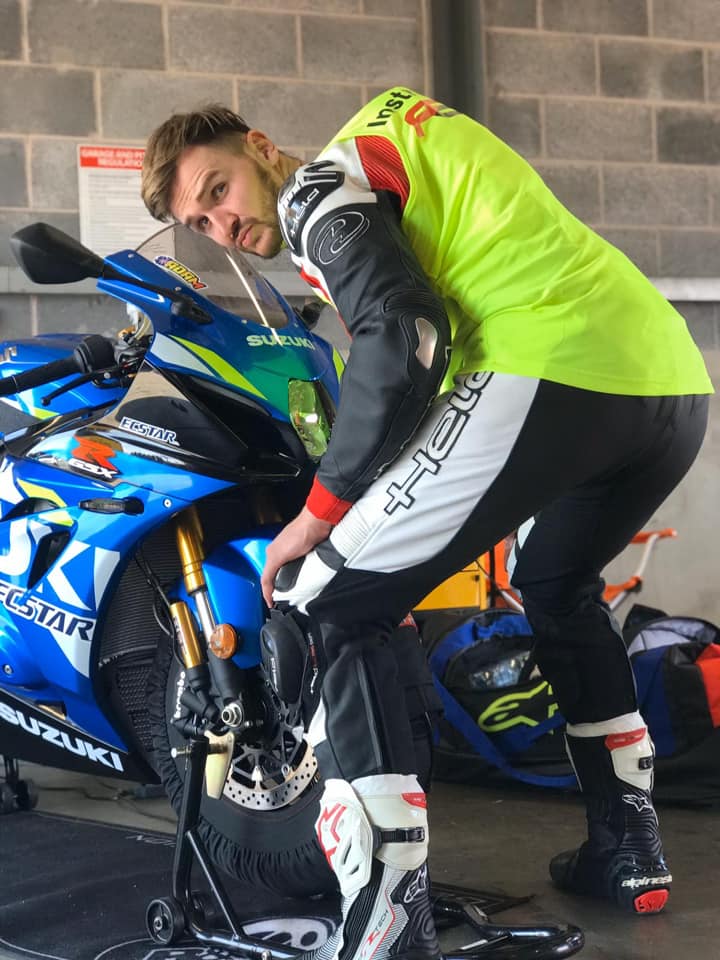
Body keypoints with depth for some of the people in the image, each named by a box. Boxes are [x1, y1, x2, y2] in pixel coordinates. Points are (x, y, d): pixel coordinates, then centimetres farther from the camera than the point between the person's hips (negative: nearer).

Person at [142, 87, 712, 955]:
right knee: (556, 583, 35)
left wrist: (320, 509, -4)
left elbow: (403, 339, -11)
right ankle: (630, 851, 37)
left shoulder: (319, 187, 4)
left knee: (325, 606, -2)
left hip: (555, 377, -9)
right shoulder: (396, 159, 32)